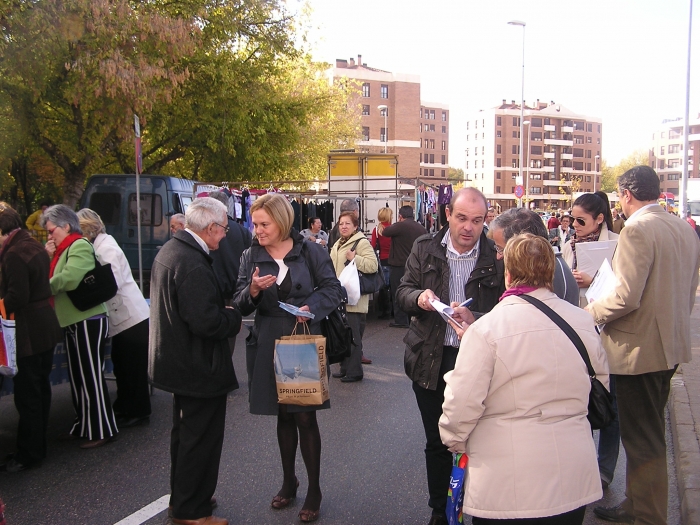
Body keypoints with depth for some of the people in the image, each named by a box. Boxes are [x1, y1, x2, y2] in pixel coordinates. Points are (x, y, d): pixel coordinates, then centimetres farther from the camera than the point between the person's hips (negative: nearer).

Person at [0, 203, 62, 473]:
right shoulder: (33, 245, 10)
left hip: (27, 333, -10)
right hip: (45, 327, 10)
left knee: (27, 395, 0)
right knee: (40, 389, 18)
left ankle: (28, 455, 10)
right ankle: (37, 445, 30)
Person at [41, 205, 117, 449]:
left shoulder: (80, 246, -13)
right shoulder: (65, 248, 16)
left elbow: (69, 278, -27)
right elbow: (56, 278, 15)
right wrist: (50, 257, 1)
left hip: (88, 321, -10)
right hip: (72, 322, 10)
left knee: (92, 377, -3)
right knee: (77, 378, 16)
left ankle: (102, 431, 6)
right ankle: (82, 426, 27)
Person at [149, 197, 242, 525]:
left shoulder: (170, 250, 5)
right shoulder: (193, 264, -27)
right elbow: (206, 322, -31)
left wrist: (223, 311, 6)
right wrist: (234, 317, -12)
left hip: (177, 360, 11)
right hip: (199, 367, -11)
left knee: (185, 432, 23)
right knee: (201, 438, 5)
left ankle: (181, 499, 39)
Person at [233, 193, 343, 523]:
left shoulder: (311, 252, -4)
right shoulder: (250, 256, 3)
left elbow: (333, 289, -2)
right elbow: (240, 305, 0)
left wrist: (312, 306, -21)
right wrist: (252, 290, -21)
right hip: (269, 345, 3)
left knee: (305, 416, 0)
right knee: (283, 415, 15)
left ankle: (314, 491, 15)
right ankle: (288, 482, 32)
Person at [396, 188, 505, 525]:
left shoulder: (497, 256, -6)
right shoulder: (424, 248, 2)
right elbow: (402, 293, 5)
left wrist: (475, 319, -25)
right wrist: (419, 297, -18)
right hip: (430, 359, 3)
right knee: (436, 443, 15)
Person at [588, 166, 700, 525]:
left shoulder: (637, 229, -19)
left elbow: (626, 297, -25)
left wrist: (590, 313, -9)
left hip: (639, 348, -9)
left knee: (642, 442, 2)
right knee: (650, 436, 21)